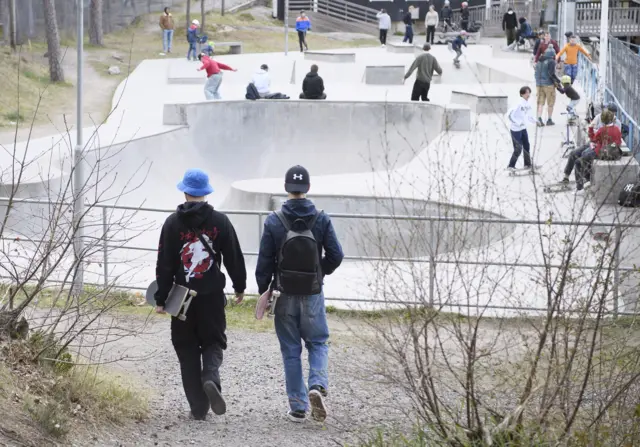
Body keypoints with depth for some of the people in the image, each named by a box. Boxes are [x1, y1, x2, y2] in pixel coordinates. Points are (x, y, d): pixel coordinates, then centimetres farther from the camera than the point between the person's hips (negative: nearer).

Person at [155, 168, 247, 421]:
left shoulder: (173, 223, -4)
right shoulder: (220, 221, -1)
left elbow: (164, 265, -4)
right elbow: (234, 258, 3)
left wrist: (161, 299, 0)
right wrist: (240, 287, 17)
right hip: (213, 296, 1)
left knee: (187, 349, 7)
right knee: (213, 342, 14)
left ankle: (198, 407, 4)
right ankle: (211, 377, -18)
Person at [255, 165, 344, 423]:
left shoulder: (274, 221, -9)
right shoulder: (321, 220, -6)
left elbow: (264, 261, -7)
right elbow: (335, 255, -5)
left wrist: (263, 291, 6)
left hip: (285, 295, 0)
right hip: (313, 295, 0)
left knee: (291, 351, 8)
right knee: (318, 343, 15)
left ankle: (298, 408, 9)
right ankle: (317, 385, -13)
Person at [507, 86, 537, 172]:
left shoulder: (528, 104, 4)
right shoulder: (519, 104, -21)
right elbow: (509, 114, -24)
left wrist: (535, 121, 1)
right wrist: (517, 123, -23)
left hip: (523, 128, 8)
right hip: (515, 129, -8)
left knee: (526, 146, 12)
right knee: (518, 149, -6)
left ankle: (527, 164, 25)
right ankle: (511, 166, 4)